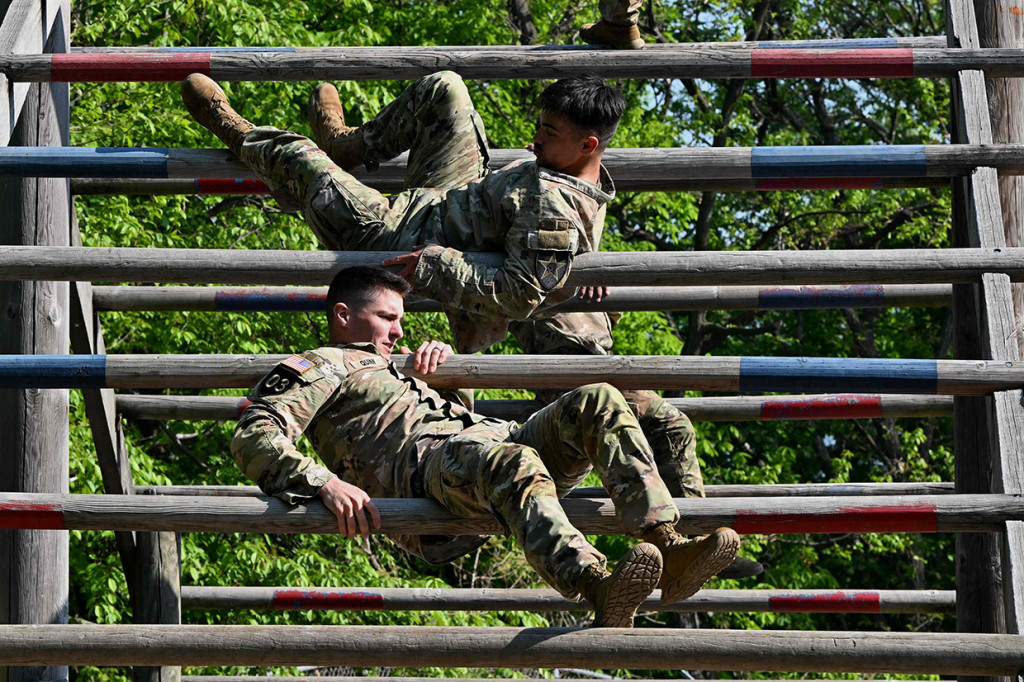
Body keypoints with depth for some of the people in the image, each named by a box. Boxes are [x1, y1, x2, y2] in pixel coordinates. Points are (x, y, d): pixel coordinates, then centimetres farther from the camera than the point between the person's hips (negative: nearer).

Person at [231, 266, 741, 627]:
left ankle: (668, 547, -37)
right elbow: (254, 438, 2)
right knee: (516, 464, -41)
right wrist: (325, 482, -18)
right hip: (421, 461, -8)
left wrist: (440, 355, 31)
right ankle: (599, 592, -64)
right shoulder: (316, 367, 20)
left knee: (597, 402, -17)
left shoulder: (391, 367, 43)